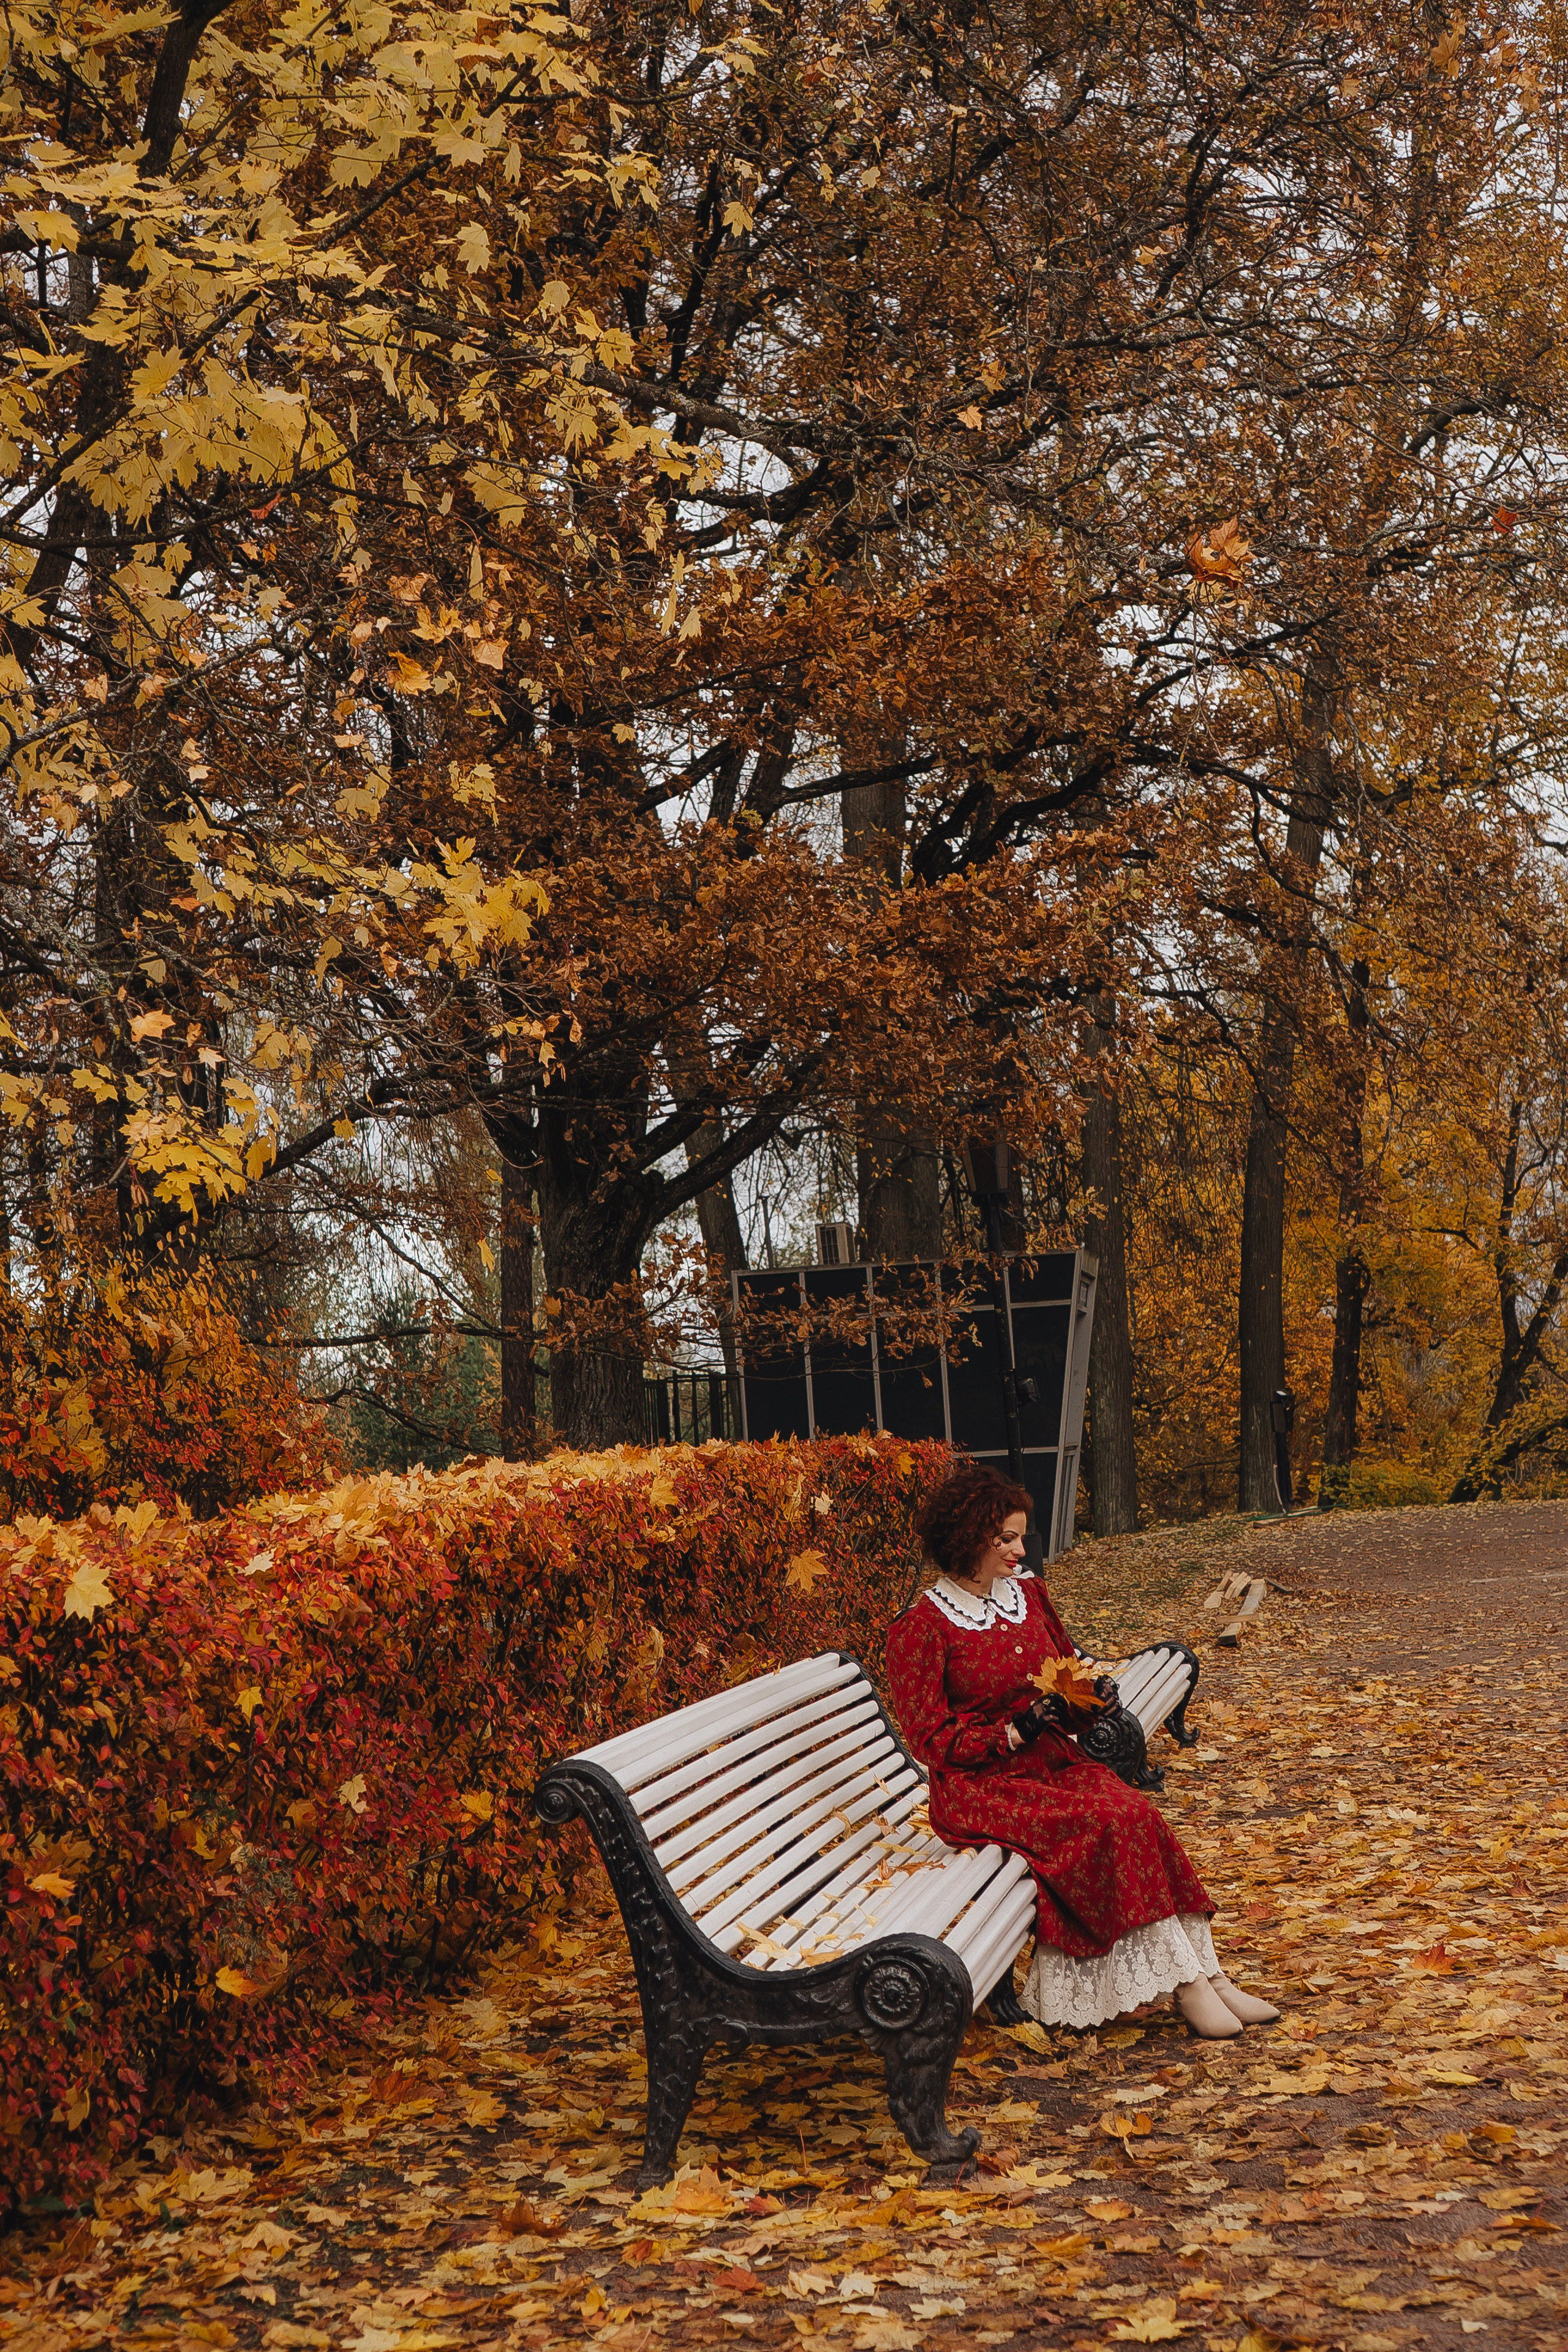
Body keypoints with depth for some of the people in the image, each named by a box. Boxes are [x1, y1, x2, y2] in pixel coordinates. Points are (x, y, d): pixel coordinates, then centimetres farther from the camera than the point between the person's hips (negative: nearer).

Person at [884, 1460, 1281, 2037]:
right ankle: (1192, 1983, -23)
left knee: (1137, 1815, -24)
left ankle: (1204, 1977, -25)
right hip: (978, 1786, -6)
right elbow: (932, 1742, -9)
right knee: (1111, 1823, -28)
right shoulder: (919, 1632, -8)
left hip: (1053, 1762, 6)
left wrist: (1090, 1695, -1)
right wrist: (1015, 1732, -19)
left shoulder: (1028, 1595, 11)